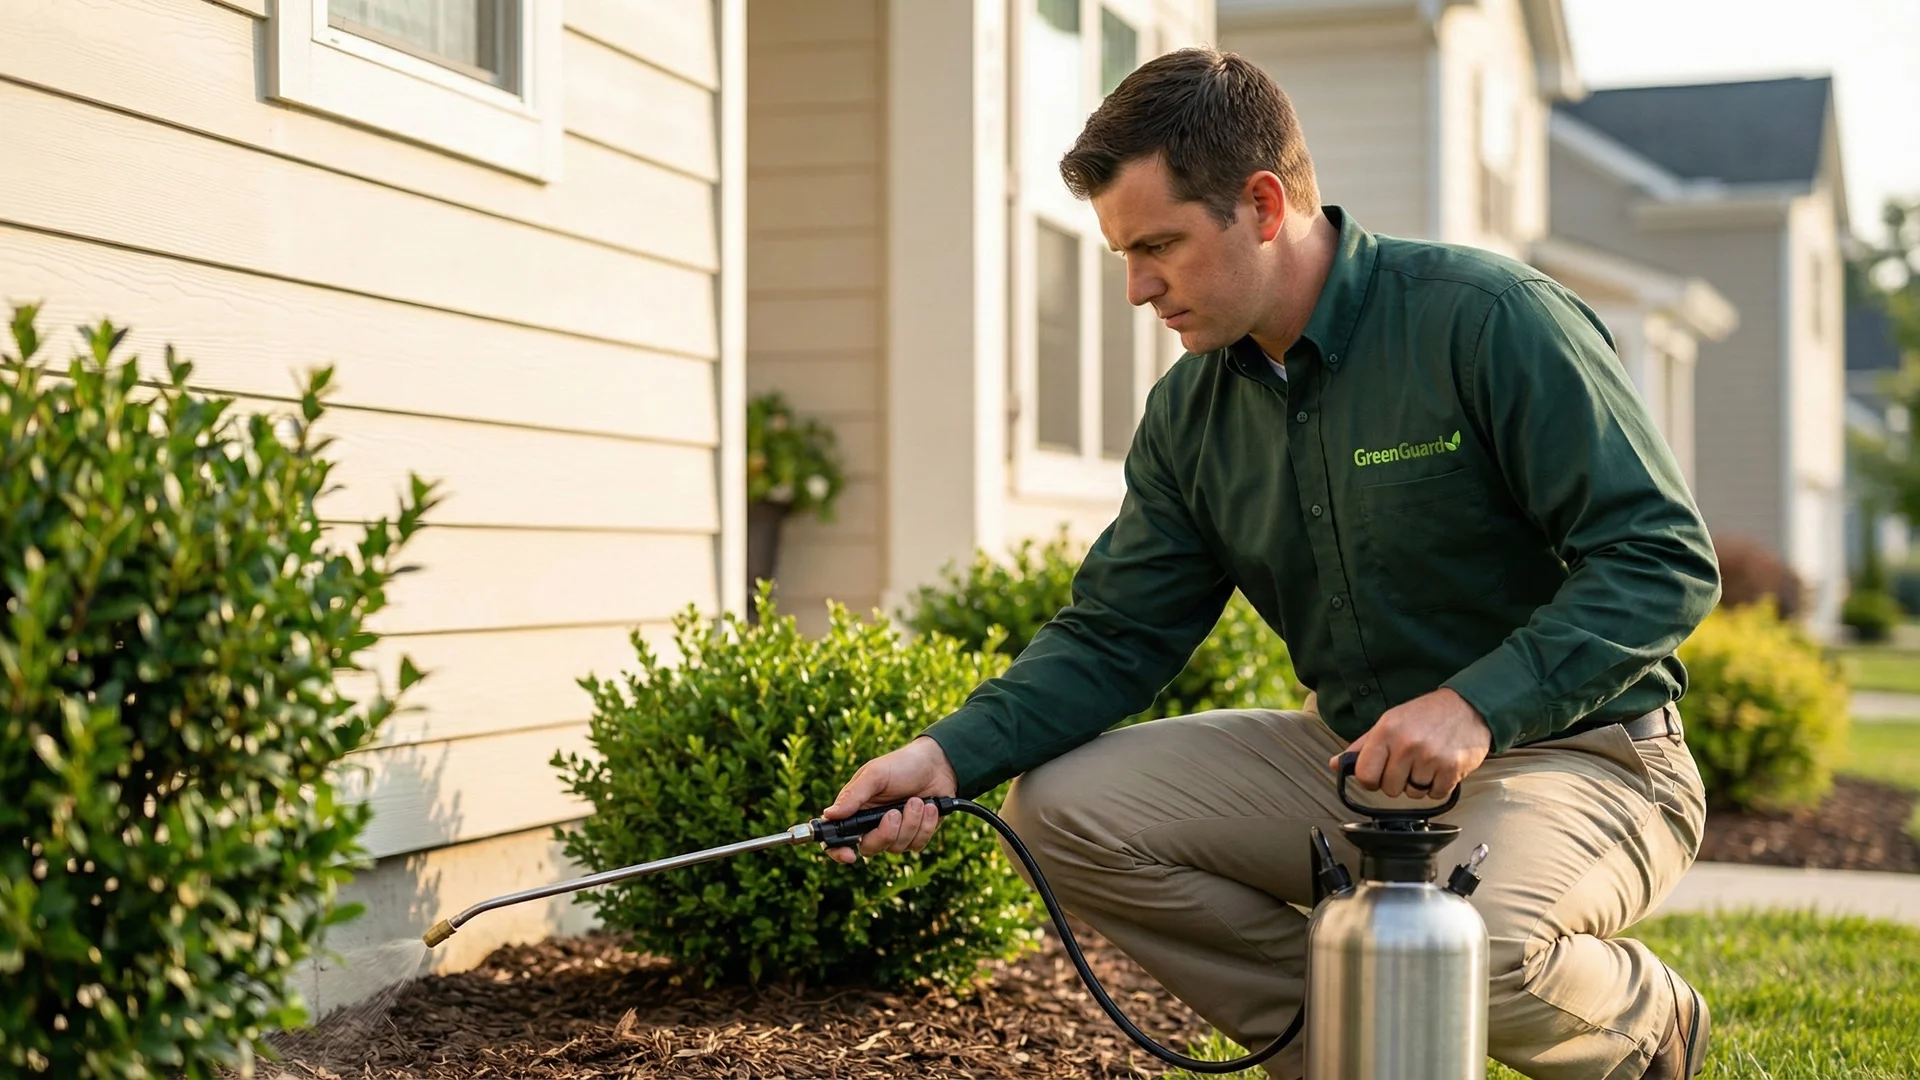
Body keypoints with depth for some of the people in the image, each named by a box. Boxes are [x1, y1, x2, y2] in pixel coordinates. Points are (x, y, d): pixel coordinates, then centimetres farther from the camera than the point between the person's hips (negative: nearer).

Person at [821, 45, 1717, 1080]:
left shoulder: (1488, 319, -16)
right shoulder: (1191, 411, 3)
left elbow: (1664, 558, -18)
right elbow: (1113, 636, 4)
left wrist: (1476, 703, -30)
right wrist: (951, 752, -13)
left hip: (1573, 752, -6)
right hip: (1355, 755, 6)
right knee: (1061, 807, -9)